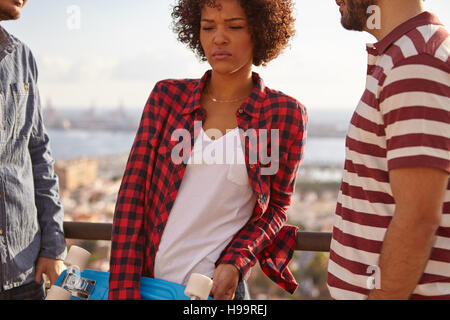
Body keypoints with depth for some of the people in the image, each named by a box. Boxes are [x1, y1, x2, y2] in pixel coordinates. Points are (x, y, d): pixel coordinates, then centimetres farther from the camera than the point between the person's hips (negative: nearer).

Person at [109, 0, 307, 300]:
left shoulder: (286, 114, -5)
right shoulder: (167, 96, 0)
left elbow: (275, 207, 3)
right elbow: (133, 191, -4)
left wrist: (235, 263, -14)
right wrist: (124, 290, -10)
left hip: (215, 287, -2)